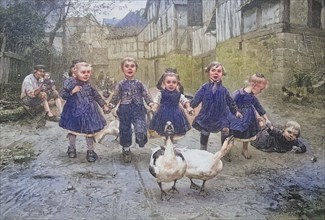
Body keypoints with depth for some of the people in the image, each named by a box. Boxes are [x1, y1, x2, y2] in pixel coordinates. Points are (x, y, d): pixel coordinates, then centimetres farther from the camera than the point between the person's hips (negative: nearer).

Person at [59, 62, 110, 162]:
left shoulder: (89, 85, -3)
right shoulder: (70, 82, -11)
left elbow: (97, 96, 7)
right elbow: (63, 95, -9)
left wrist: (104, 105, 6)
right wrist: (72, 92, -24)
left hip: (88, 111, 2)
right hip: (74, 111, -1)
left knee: (89, 131, 6)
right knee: (73, 130, 15)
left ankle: (90, 151, 22)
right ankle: (72, 149, 35)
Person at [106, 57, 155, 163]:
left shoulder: (139, 84, 4)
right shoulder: (120, 84, 2)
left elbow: (146, 95, 5)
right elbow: (115, 97, 7)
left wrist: (151, 104, -7)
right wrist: (110, 105, -3)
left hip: (138, 109, -1)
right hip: (125, 110, 1)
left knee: (140, 130, -20)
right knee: (125, 130, 11)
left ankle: (141, 139, 14)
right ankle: (126, 150, 30)